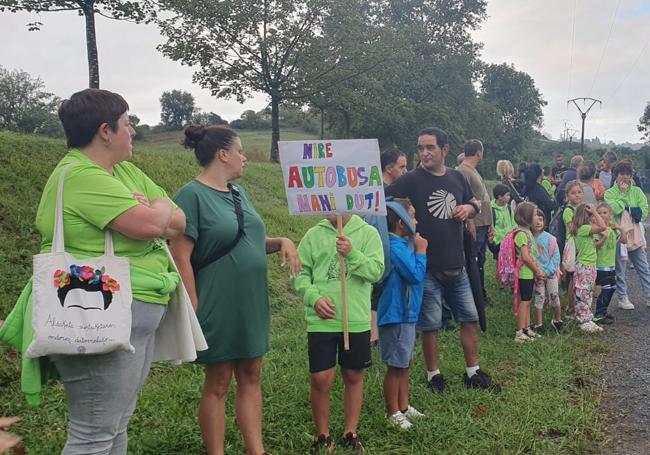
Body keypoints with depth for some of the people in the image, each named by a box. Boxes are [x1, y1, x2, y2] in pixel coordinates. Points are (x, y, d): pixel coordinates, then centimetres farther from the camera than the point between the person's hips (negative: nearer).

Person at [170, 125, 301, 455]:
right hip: (219, 306, -7)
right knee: (218, 383, 5)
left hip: (251, 304, 8)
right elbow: (180, 257, -17)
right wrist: (194, 309, -18)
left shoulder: (237, 193, 11)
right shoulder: (192, 195, -14)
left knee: (250, 377, 12)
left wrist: (281, 241, 2)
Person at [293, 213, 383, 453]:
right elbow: (300, 273, 3)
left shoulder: (368, 233, 0)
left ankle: (350, 433, 30)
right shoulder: (313, 235, 3)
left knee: (353, 376, 13)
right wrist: (314, 298, -13)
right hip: (321, 321, 0)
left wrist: (352, 253, -23)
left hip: (357, 320, 0)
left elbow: (376, 271, -9)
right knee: (321, 379, 0)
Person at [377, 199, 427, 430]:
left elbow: (414, 274, 14)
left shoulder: (404, 244, 8)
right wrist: (421, 251, -14)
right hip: (396, 315, -10)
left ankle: (403, 406, 31)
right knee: (396, 366, 3)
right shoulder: (395, 247, -21)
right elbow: (416, 275, -24)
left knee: (404, 364, 19)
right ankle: (393, 412, 16)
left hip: (407, 313, 10)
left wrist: (418, 249, 3)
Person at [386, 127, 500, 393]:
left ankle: (473, 373, 28)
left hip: (456, 266, 5)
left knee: (470, 319, 13)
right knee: (430, 325, 6)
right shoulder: (411, 180, -10)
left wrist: (469, 208, -1)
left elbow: (473, 203, 22)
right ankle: (433, 376, 24)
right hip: (427, 268, -5)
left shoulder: (456, 178, 6)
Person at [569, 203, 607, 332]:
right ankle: (583, 321, 3)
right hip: (584, 267, -10)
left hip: (590, 266, 10)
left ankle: (586, 320, 24)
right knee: (583, 295, -3)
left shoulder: (586, 229, 12)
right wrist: (594, 212, -20)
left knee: (587, 295, 16)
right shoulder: (583, 228, -19)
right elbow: (603, 227, -28)